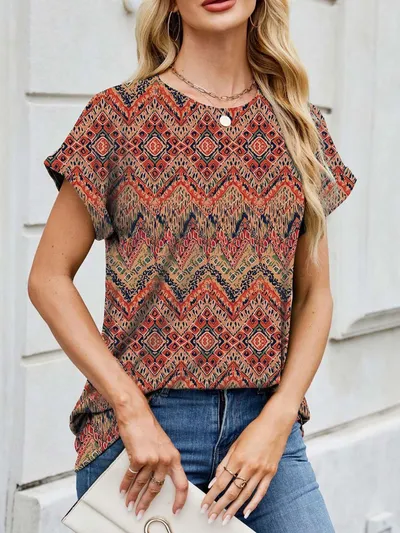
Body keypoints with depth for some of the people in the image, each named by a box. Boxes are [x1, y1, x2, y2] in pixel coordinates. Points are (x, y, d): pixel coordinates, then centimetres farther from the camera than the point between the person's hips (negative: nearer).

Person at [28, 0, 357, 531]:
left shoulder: (300, 126, 8)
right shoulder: (121, 114, -2)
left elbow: (314, 294, 8)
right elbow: (48, 278, -4)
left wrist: (279, 419, -6)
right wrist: (133, 410, -12)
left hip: (264, 426, 3)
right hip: (140, 428, -2)